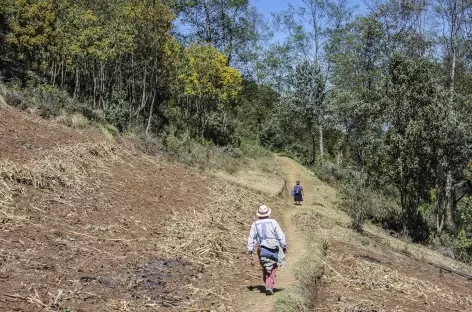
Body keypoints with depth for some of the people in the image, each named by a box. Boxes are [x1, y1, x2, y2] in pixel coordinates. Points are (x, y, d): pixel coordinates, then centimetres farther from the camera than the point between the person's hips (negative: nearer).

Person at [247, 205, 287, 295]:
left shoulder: (255, 224, 0)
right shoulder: (273, 222, -4)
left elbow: (251, 238, -2)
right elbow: (280, 236, -2)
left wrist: (250, 250, 1)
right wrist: (284, 246, 9)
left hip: (262, 249, 2)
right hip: (273, 249, -2)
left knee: (265, 269, 18)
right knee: (273, 269, 3)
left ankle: (267, 286, 24)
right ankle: (269, 286, -10)